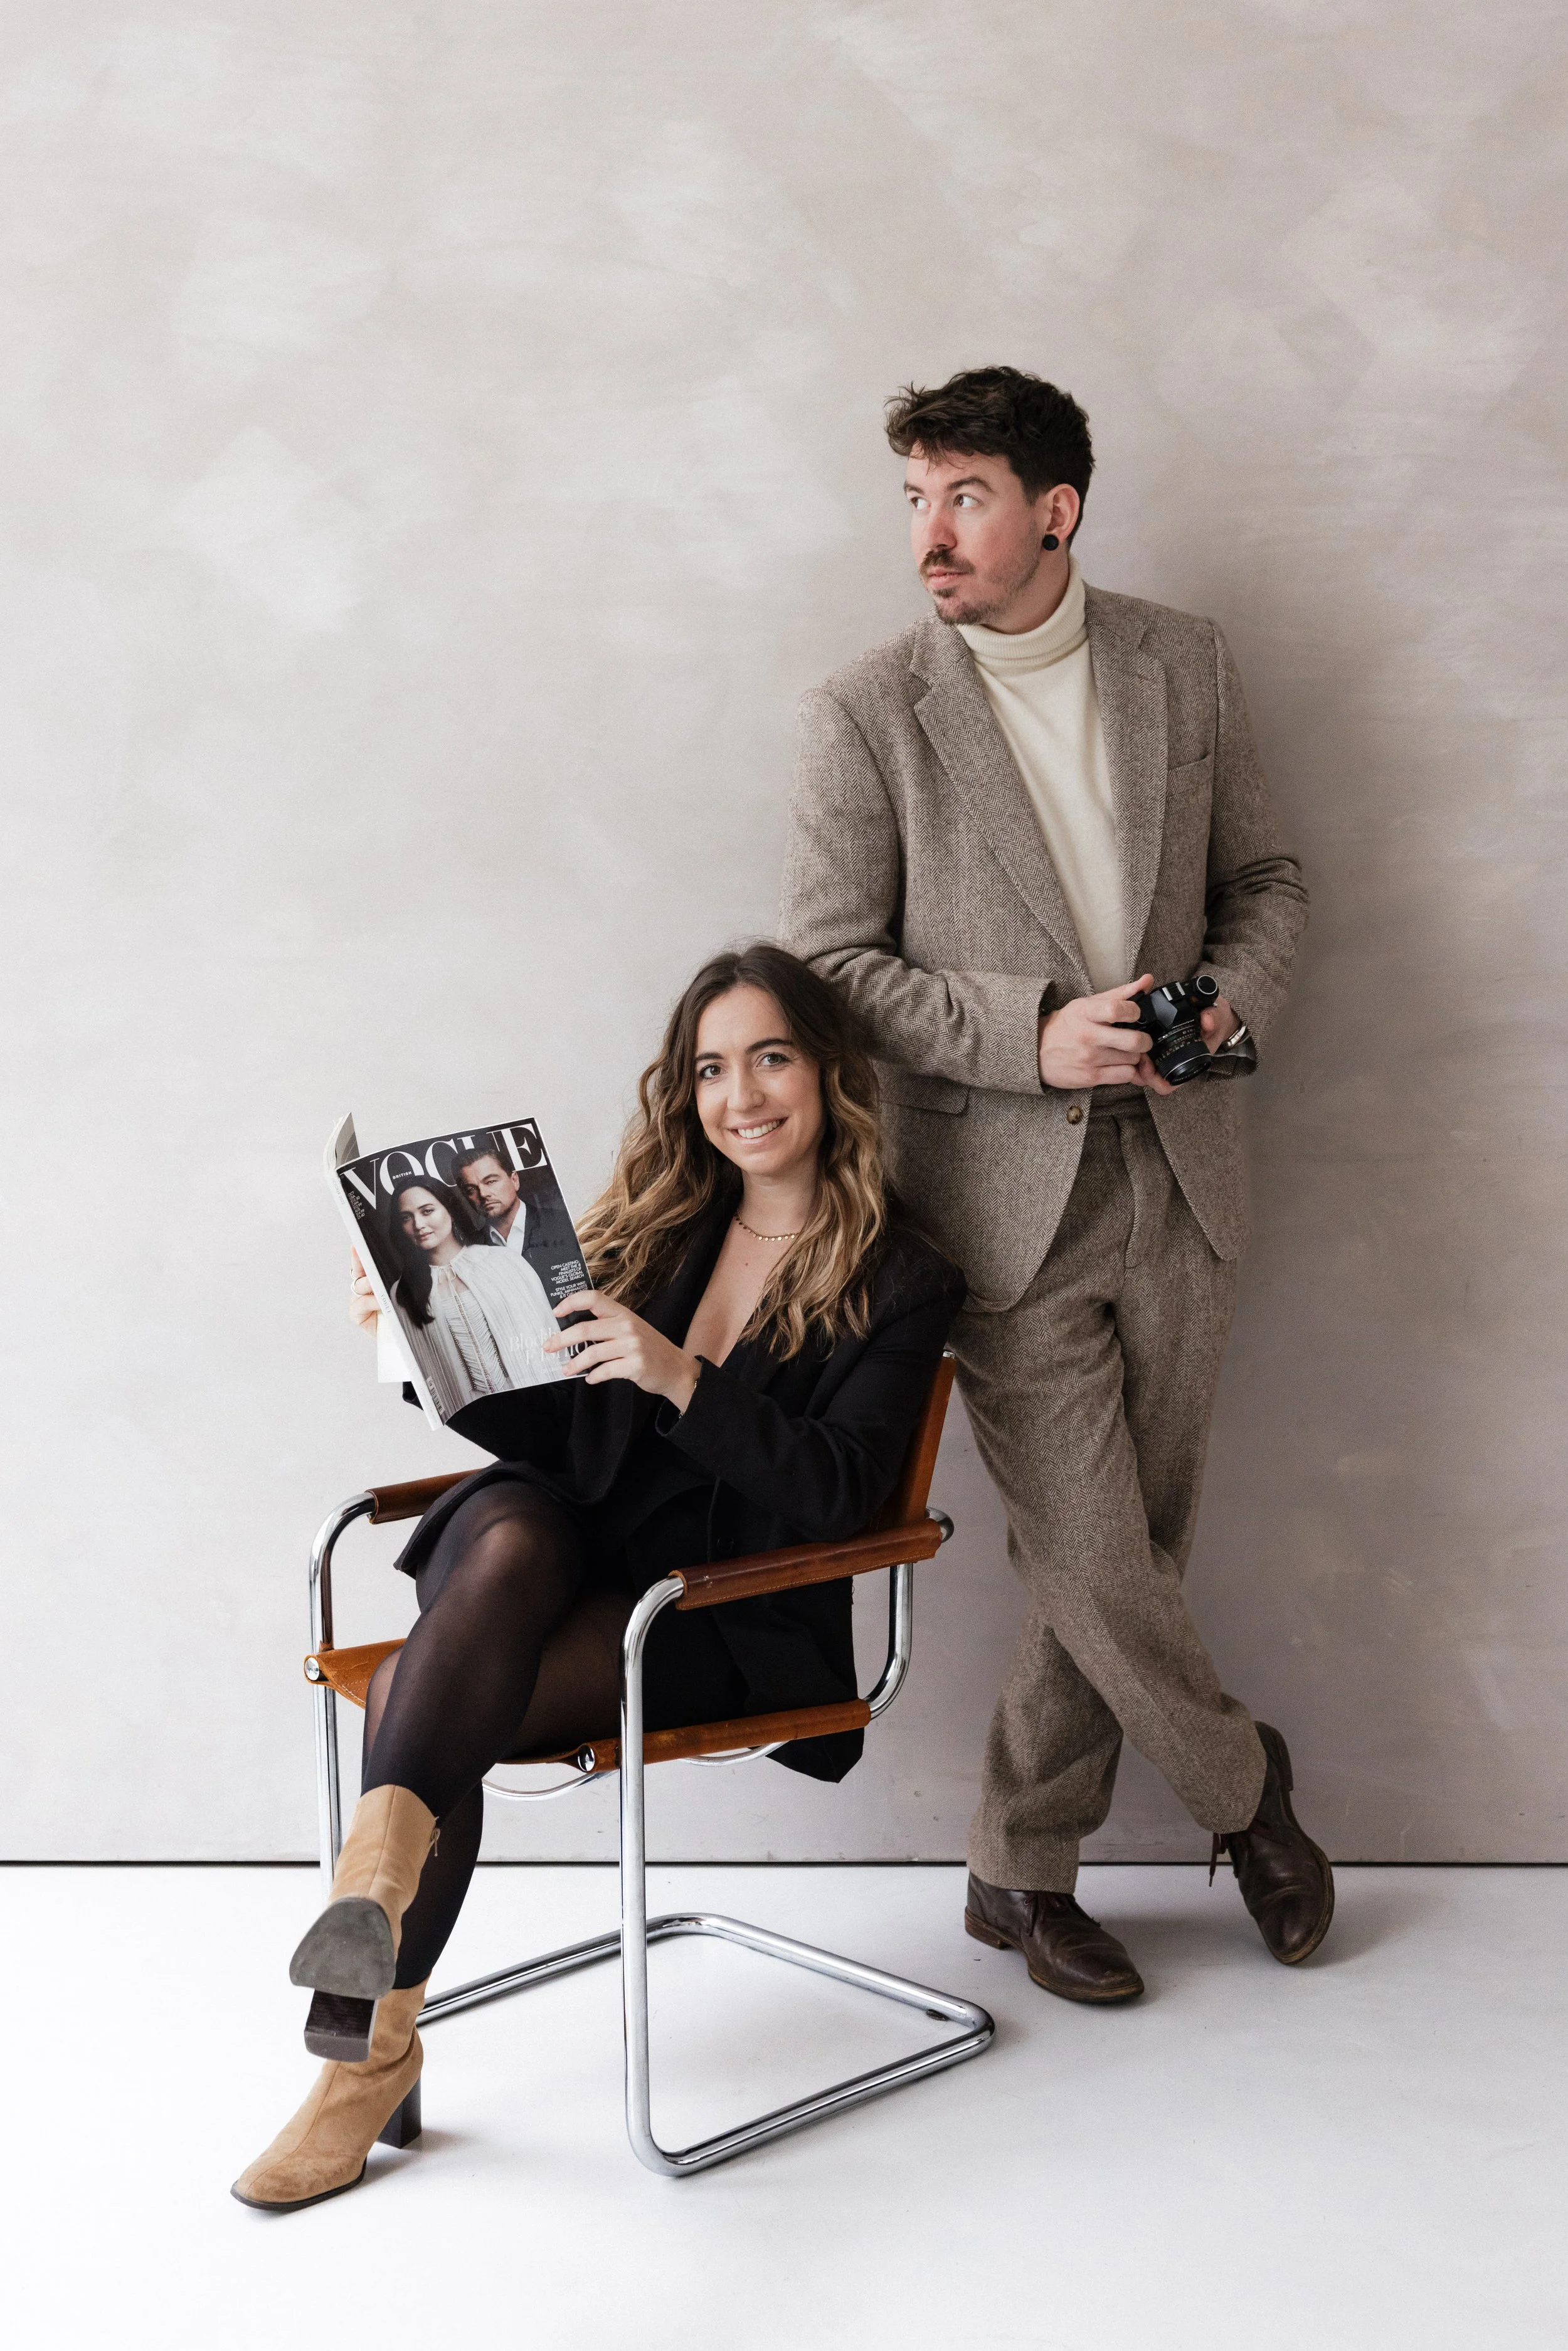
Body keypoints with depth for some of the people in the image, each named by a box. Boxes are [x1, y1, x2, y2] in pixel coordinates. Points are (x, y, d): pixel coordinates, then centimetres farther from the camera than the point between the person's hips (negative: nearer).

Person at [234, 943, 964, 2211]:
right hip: (571, 1536, 4)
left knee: (424, 1691, -31)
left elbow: (836, 1492, -12)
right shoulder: (657, 1221, 14)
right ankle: (384, 1866, -49)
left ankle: (374, 2045, -37)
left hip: (726, 1616, -3)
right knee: (509, 1534, -36)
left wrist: (682, 1377, -25)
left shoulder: (903, 1281, 1)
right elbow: (547, 1423, 15)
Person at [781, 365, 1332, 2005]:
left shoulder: (1185, 666, 6)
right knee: (1093, 1565, -1)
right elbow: (829, 967, -6)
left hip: (1176, 1181, 4)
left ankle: (1022, 1869, 28)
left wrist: (1232, 992, -7)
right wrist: (1033, 1036, -17)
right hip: (1006, 1199, -3)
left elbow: (1264, 876, 15)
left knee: (1125, 1551, 9)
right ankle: (1241, 1787, 29)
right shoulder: (863, 717, -6)